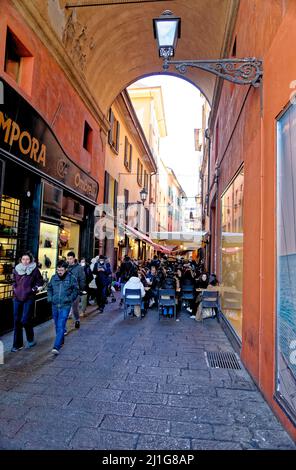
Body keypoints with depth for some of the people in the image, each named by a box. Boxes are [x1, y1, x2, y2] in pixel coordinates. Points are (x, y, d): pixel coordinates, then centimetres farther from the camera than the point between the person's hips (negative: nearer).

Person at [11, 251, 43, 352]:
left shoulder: (34, 269, -6)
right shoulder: (16, 269, 6)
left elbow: (40, 281, 4)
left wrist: (34, 289, -6)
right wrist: (14, 288, 9)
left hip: (29, 298, -4)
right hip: (17, 298, 4)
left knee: (25, 320, -8)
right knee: (16, 321, 6)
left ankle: (31, 339, 18)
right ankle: (17, 344, 18)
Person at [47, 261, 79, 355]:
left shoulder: (72, 278, -7)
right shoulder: (54, 277, 4)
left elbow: (76, 290, 2)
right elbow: (49, 288, 18)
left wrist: (69, 299, -7)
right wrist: (49, 297, 4)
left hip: (65, 306, -5)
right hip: (55, 305, 5)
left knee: (61, 326, -10)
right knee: (57, 325, 18)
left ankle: (56, 347, -10)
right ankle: (61, 341, 39)